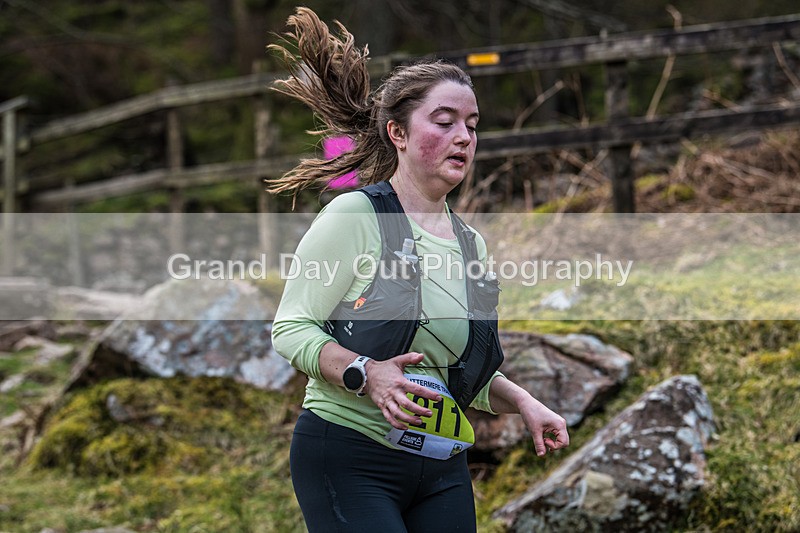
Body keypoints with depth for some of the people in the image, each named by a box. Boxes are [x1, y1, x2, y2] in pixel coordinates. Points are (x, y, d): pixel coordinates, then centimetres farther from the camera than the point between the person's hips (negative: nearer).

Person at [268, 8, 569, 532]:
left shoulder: (472, 244, 12)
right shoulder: (354, 215, -8)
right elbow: (290, 327, -11)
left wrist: (522, 402, 3)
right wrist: (365, 374, -26)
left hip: (443, 468, 6)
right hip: (347, 457, -6)